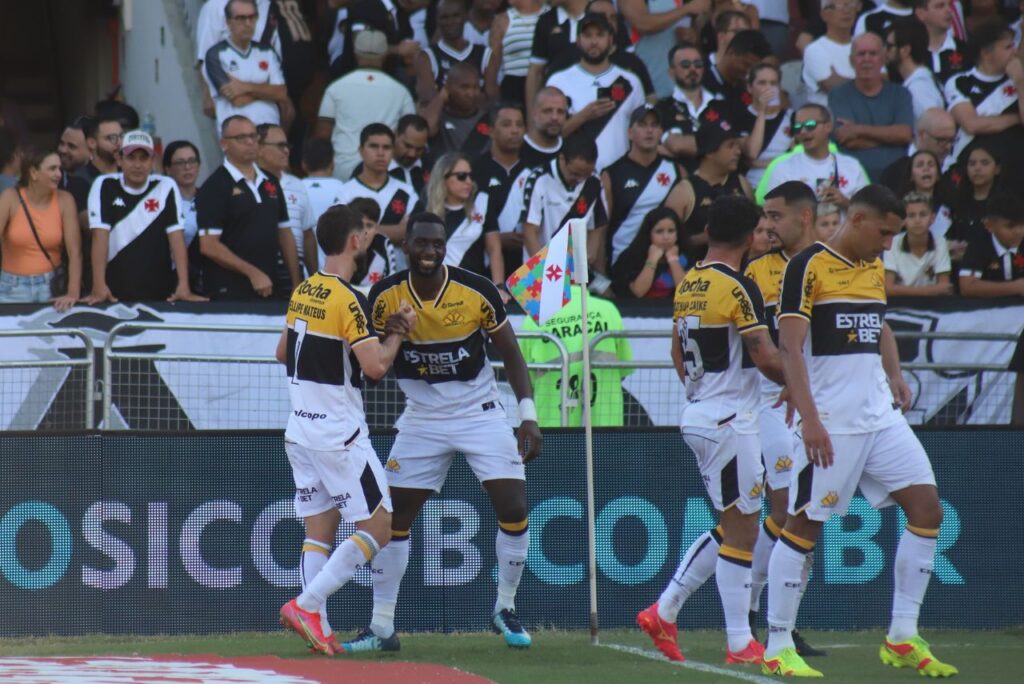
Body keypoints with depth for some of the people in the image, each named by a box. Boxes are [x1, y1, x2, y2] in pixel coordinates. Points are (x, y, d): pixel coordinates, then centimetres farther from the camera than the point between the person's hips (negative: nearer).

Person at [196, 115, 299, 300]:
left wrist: (296, 285, 10)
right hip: (229, 292, -6)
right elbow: (209, 246, -12)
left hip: (270, 288, 6)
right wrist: (252, 273, -15)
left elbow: (284, 234, 18)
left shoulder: (270, 183, 14)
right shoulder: (214, 187, -6)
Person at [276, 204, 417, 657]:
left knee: (318, 530, 9)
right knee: (377, 529, -2)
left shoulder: (302, 292, 8)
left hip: (299, 429, 8)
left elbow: (282, 351, 21)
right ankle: (306, 605, -11)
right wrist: (398, 333, -6)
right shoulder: (349, 300, -16)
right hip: (339, 434, -8)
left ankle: (317, 628, 3)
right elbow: (375, 366, -22)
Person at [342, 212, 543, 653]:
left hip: (481, 414, -1)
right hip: (422, 418, 2)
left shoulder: (477, 292, -14)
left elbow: (510, 354, -4)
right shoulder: (386, 296, -10)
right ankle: (381, 627, 8)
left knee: (514, 511, -11)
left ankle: (505, 610, 11)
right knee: (394, 518, -2)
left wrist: (528, 415, -9)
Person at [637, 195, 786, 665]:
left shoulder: (687, 285, 9)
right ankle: (740, 645, 1)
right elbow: (765, 357, -18)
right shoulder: (738, 287, -15)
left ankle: (663, 612, 15)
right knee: (741, 530, -2)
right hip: (730, 421, -9)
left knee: (730, 526, 17)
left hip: (698, 415, 9)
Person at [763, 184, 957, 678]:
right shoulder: (808, 267, -10)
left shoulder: (876, 269, 14)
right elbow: (790, 347, -16)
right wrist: (810, 419, -23)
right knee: (804, 526, -4)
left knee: (927, 510, 1)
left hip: (881, 415, 8)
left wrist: (894, 376, 14)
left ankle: (902, 638, 7)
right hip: (831, 424, -8)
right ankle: (777, 649, 4)